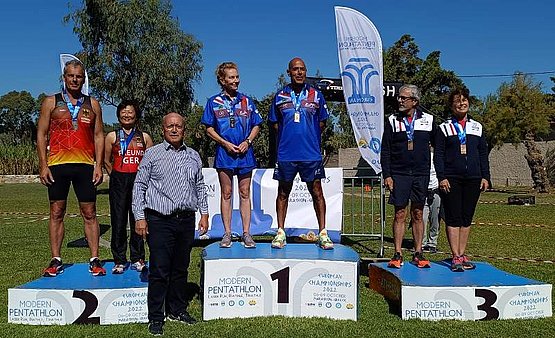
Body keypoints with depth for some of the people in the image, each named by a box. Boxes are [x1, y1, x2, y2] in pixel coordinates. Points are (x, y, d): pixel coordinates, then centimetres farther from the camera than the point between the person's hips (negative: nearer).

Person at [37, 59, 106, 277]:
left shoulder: (92, 104, 11)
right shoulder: (51, 103, 8)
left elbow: (99, 136, 9)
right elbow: (41, 135, 6)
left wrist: (98, 166, 0)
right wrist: (43, 166, -4)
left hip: (85, 165, 0)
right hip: (57, 164, 0)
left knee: (89, 213, 1)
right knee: (56, 213, 5)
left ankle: (94, 260, 6)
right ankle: (56, 261, 14)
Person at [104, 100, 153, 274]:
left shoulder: (144, 137, 10)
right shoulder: (112, 137, 8)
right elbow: (107, 161, 12)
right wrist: (117, 176, 9)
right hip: (118, 182, -1)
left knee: (138, 220, 4)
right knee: (118, 221, 0)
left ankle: (137, 259, 14)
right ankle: (119, 261, 9)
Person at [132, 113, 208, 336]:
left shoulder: (193, 156, 14)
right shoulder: (152, 154, 2)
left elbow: (200, 187, 20)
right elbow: (139, 186, 1)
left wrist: (204, 214, 13)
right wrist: (140, 218, -6)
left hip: (186, 220, 4)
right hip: (160, 221, -4)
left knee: (181, 269, 13)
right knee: (159, 271, -3)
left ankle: (177, 310, 28)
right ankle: (155, 318, 9)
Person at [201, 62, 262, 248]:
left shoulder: (246, 100, 9)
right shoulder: (214, 102, 4)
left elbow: (256, 125, 11)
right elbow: (209, 128, 3)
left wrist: (247, 141, -6)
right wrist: (225, 143, -9)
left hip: (245, 154, 1)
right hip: (224, 154, -1)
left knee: (245, 193, 4)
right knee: (226, 193, 4)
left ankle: (246, 233, 9)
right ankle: (227, 233, 11)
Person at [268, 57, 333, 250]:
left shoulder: (316, 95, 6)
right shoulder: (280, 96, 7)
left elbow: (322, 123, 13)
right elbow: (275, 124, 13)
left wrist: (310, 138, 9)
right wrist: (288, 137, 5)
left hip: (311, 153, 0)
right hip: (285, 153, 1)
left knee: (317, 192, 2)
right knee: (283, 193, 8)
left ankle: (323, 234, 10)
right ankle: (280, 232, 17)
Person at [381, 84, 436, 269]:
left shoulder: (428, 120, 4)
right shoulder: (392, 121, 4)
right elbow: (385, 151, 3)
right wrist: (387, 175, -4)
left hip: (421, 175, 1)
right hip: (399, 175, 0)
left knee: (417, 214, 7)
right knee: (400, 215, 1)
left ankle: (418, 254, 15)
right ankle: (397, 255, 8)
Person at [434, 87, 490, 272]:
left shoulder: (477, 127, 14)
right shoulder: (444, 127, 4)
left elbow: (483, 154, 15)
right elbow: (438, 155, -1)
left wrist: (485, 177, 6)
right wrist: (442, 177, -10)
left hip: (473, 180, 3)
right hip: (451, 180, -3)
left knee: (467, 218, 7)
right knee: (453, 218, -3)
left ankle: (462, 255, 14)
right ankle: (456, 257, 1)